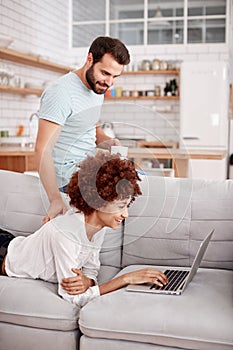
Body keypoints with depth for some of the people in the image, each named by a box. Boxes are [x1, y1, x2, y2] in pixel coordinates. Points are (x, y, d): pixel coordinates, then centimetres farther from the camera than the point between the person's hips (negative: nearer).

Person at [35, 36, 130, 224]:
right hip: (70, 173, -9)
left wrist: (105, 140, -1)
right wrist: (56, 200, -34)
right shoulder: (61, 92, -20)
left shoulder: (98, 88, 9)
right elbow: (42, 150, -25)